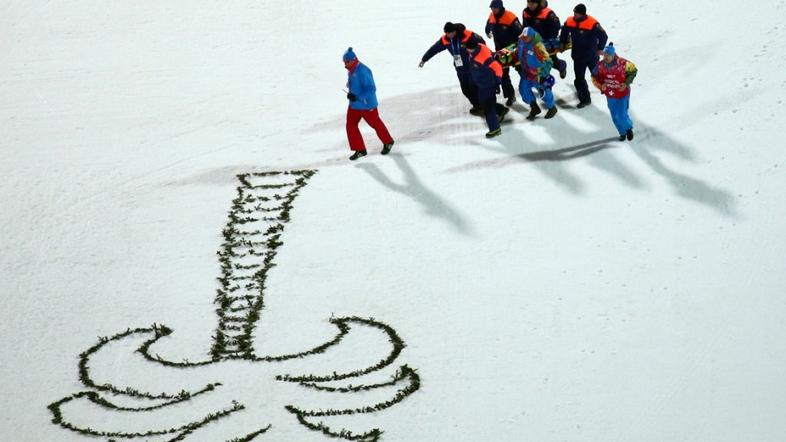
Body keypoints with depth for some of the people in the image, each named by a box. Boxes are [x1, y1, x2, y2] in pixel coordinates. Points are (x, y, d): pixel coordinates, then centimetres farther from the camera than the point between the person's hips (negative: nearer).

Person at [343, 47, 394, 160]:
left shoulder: (362, 71, -26)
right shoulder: (351, 71, 3)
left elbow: (371, 89, -27)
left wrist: (357, 97, -34)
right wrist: (351, 94, 11)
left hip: (367, 105, -8)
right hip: (354, 105, 8)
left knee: (376, 124, 11)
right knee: (350, 125, 0)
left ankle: (388, 142, 35)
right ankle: (360, 149, 10)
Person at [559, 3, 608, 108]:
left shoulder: (593, 24, -23)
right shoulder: (569, 22, -8)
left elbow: (603, 36, -12)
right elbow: (564, 32, 15)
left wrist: (599, 49, -8)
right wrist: (563, 43, 13)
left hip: (592, 56, -4)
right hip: (578, 56, 4)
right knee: (579, 79, 5)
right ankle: (585, 99, 16)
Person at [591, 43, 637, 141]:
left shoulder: (622, 63, -22)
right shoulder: (601, 65, -12)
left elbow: (633, 70, -5)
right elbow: (594, 76, 4)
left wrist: (626, 83, -12)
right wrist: (600, 85, -13)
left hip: (622, 94, -4)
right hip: (610, 95, 4)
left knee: (622, 116, -5)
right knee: (615, 117, 13)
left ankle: (629, 128, 29)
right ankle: (622, 133, 38)